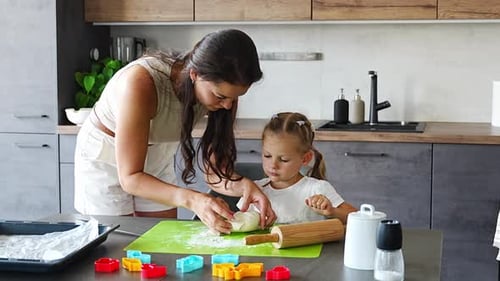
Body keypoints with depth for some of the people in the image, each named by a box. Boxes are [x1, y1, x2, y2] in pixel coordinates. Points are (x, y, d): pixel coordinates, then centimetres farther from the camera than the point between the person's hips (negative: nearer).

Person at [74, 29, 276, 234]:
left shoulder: (224, 90, -22)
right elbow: (130, 178, -36)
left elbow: (215, 172, -18)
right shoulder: (141, 82, -37)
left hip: (157, 159, 4)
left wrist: (243, 185, -39)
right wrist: (191, 199, -50)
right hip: (104, 158, -4)